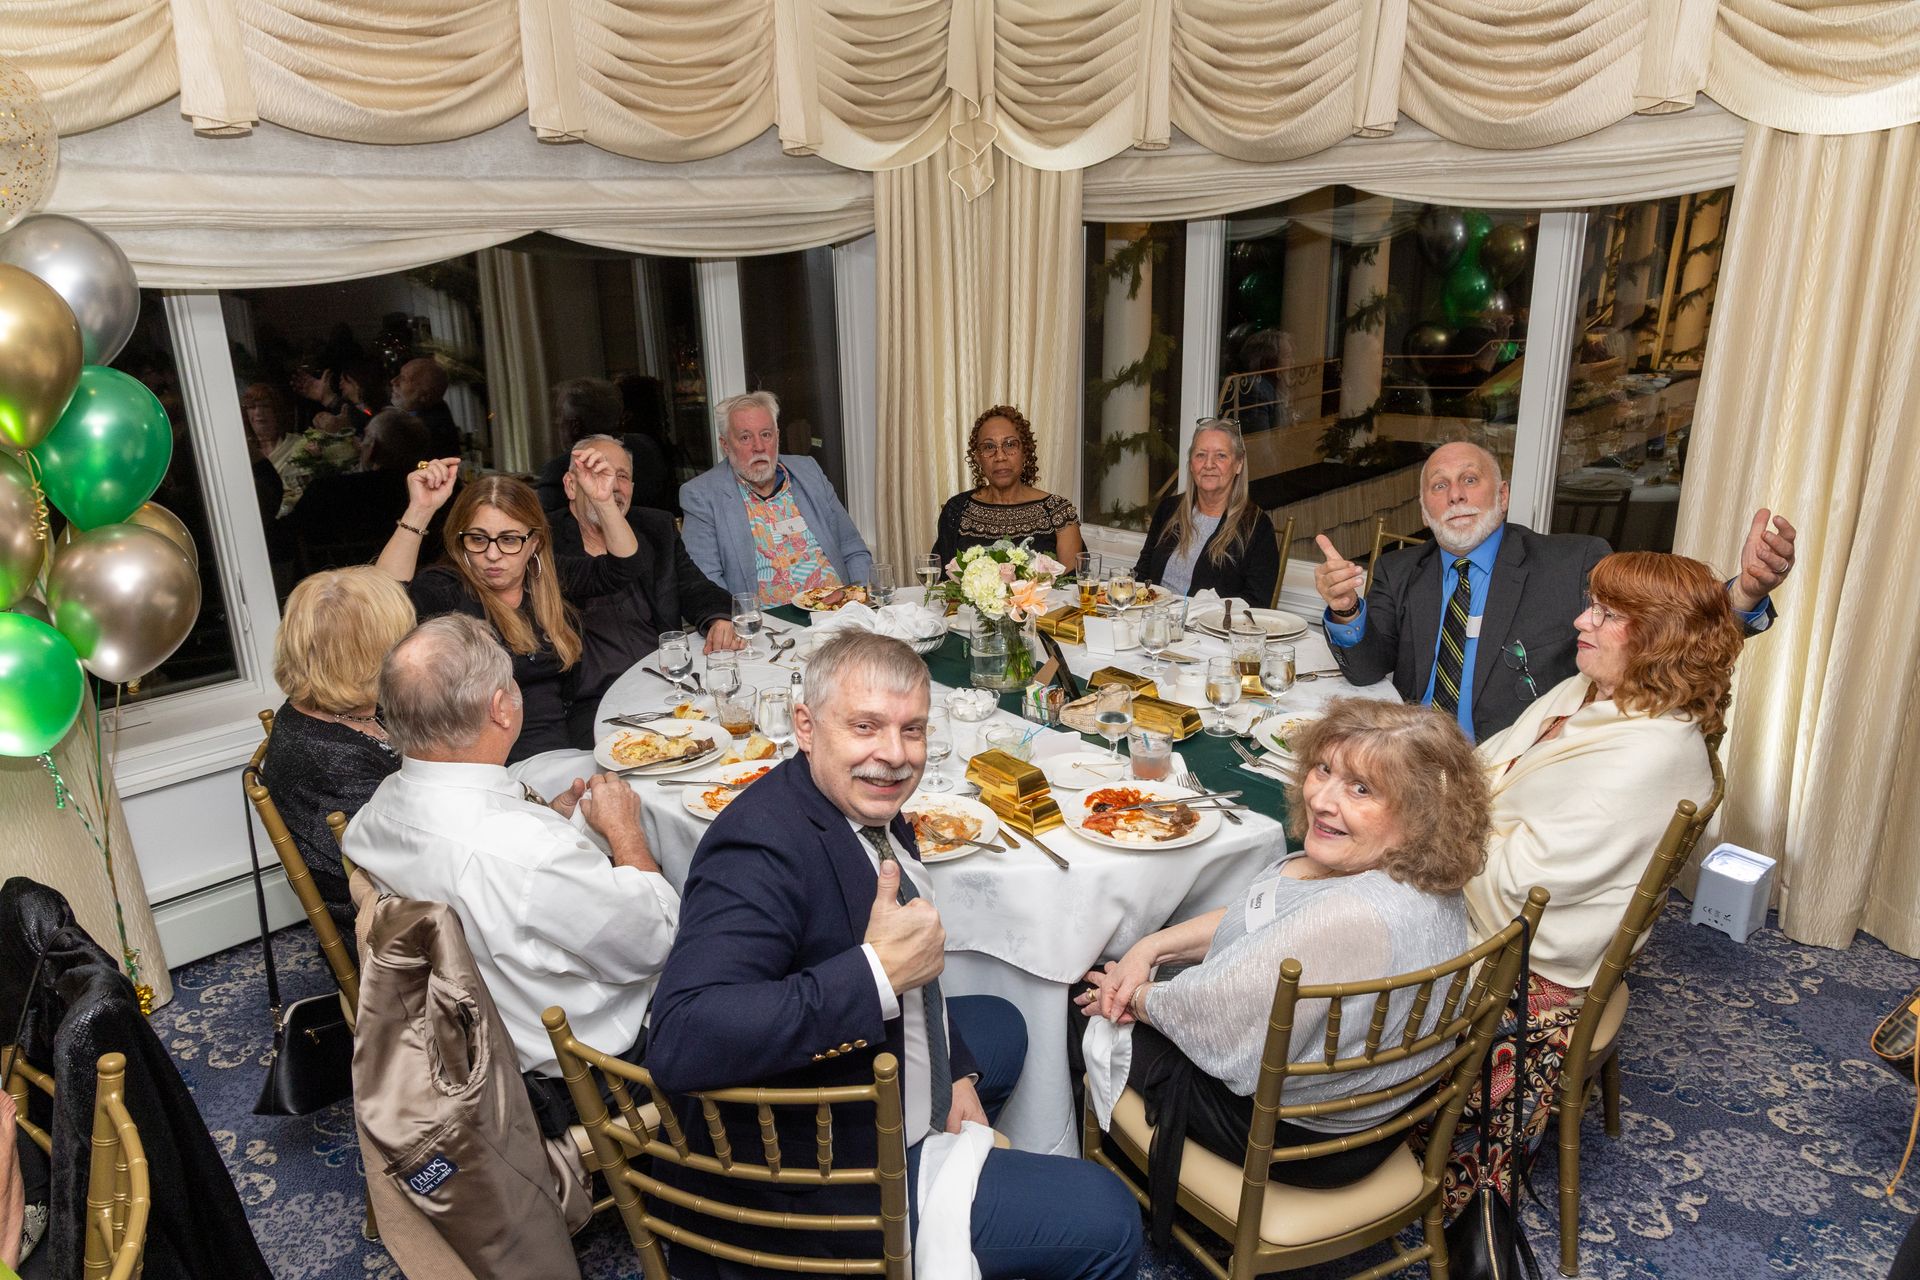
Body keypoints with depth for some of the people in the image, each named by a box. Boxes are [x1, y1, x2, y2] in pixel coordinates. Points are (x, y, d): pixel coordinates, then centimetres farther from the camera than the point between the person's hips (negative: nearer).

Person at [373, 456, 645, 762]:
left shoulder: (549, 577, 10)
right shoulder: (445, 589, -5)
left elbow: (626, 567, 5)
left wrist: (603, 501, -9)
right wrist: (419, 511, -28)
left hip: (563, 751, 4)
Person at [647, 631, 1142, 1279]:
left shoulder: (866, 803, -2)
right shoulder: (761, 848, -30)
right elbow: (678, 1039, -42)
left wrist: (956, 1075, 4)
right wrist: (876, 974, -40)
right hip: (807, 1183, -9)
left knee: (1001, 1026, 31)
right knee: (1106, 1219, -6)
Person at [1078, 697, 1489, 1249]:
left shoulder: (1349, 921, -41)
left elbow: (1214, 1018, -28)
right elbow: (1254, 917, 3)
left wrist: (1137, 997, -8)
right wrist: (1150, 948, -5)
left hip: (1302, 1140, -8)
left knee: (1108, 1033, 13)